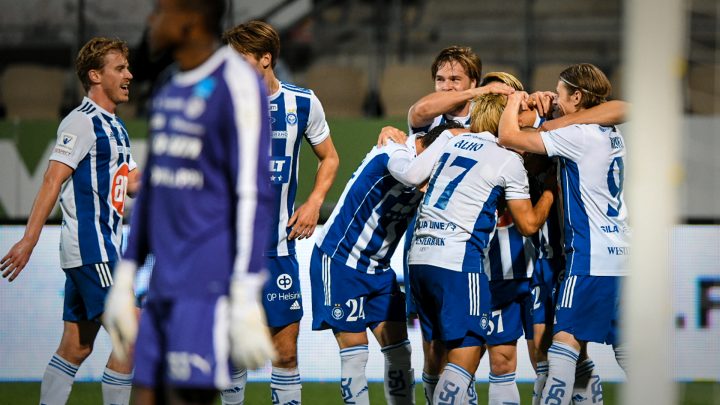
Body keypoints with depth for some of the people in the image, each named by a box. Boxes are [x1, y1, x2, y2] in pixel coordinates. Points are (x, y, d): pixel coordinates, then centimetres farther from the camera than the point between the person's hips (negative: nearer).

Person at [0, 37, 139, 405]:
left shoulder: (114, 127, 18)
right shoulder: (82, 122, -11)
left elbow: (134, 184, 22)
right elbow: (53, 180, -17)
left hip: (103, 247, 9)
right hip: (90, 248, -9)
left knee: (75, 348, 8)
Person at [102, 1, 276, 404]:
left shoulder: (237, 85, -12)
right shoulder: (170, 92, 16)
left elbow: (253, 194, -17)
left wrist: (245, 300, -21)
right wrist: (124, 281, 20)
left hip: (211, 286, -9)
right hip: (166, 287, 9)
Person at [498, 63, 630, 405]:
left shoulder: (578, 135, -12)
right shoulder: (613, 135, 13)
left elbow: (509, 136, -13)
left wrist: (514, 103, 5)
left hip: (589, 258, -8)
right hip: (622, 255, 8)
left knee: (565, 340, -11)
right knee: (625, 348, 10)